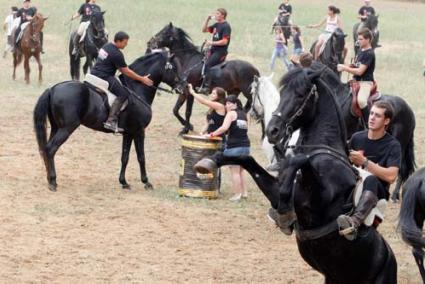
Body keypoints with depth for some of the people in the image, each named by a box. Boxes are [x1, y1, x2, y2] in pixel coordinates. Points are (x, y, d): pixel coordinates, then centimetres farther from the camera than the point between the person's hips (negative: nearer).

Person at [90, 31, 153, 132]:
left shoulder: (106, 46, 14)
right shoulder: (117, 54, -16)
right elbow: (126, 72, -10)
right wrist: (142, 79, -2)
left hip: (94, 73, 10)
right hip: (103, 78, -10)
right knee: (123, 94, -16)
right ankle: (111, 121, -26)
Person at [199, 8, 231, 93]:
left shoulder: (226, 26, -10)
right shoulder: (216, 25, 15)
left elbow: (225, 41, -18)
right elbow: (204, 30, 21)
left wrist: (212, 43, -20)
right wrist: (207, 19, 9)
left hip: (220, 52, -9)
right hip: (213, 50, 9)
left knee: (207, 64, -23)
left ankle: (205, 86, -26)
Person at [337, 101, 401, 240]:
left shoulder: (393, 145, -3)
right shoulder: (357, 138, 10)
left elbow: (391, 176, -17)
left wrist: (364, 161, -18)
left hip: (378, 193, -6)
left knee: (371, 179, -40)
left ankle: (354, 222, -65)